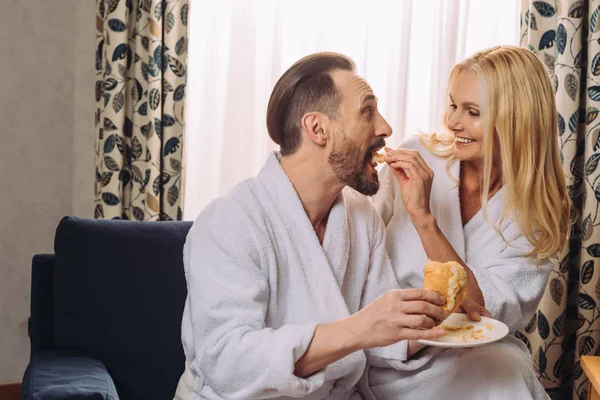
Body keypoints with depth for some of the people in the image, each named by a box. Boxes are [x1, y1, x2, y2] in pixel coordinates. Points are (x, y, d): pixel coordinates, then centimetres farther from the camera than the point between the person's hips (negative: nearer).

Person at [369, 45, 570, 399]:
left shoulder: (539, 209, -6)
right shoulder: (416, 158, -7)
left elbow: (487, 309, -16)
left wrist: (424, 217, -26)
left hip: (473, 356, 1)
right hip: (394, 353, -1)